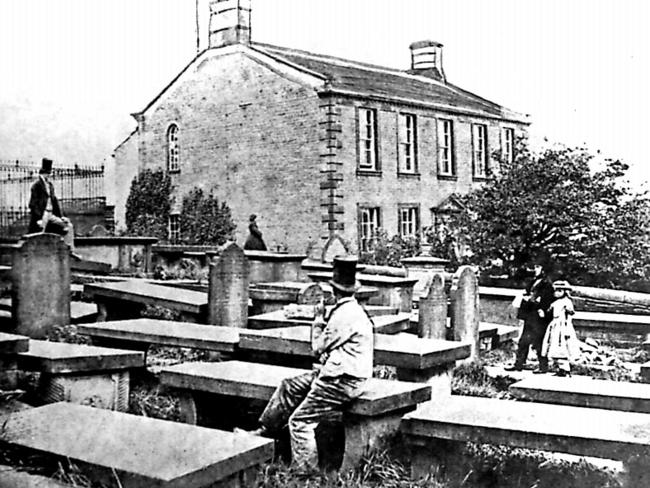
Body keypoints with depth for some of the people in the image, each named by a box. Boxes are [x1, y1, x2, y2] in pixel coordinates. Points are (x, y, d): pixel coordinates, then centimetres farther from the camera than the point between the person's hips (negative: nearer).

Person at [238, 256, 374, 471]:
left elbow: (319, 346, -11)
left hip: (342, 381, -11)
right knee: (289, 386, 15)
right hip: (337, 373, 11)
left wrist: (318, 319, 0)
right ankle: (264, 431, 22)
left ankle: (306, 472, -5)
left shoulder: (345, 314, -22)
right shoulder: (352, 309, 11)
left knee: (299, 421, -10)